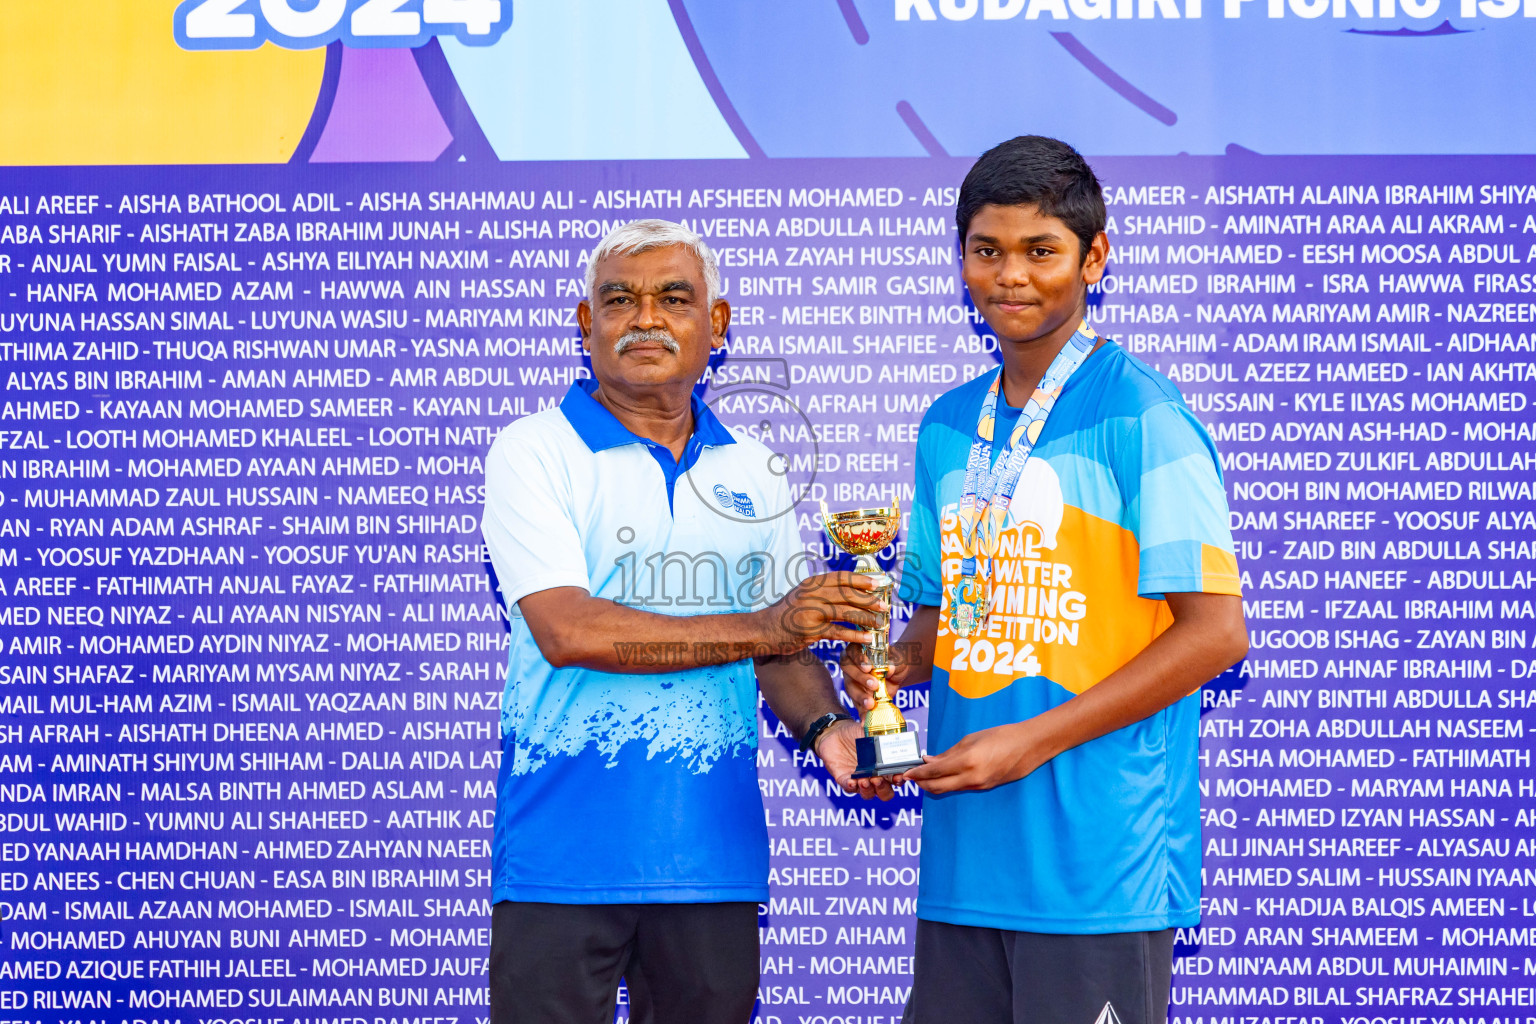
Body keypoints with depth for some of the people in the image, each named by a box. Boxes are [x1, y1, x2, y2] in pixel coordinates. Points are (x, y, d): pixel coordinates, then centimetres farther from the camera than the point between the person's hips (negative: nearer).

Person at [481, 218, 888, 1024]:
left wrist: (824, 729, -10)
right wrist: (759, 626, -17)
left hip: (715, 859, 4)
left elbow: (785, 653, 13)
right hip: (562, 860, -4)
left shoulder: (753, 472, 12)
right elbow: (567, 630, -16)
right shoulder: (533, 453, -2)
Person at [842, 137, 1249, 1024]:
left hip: (1100, 862, -6)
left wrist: (1032, 742, -15)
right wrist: (890, 666, -1)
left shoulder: (1140, 414, -8)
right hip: (964, 860, 6)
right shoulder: (948, 427, 13)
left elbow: (1216, 632, -12)